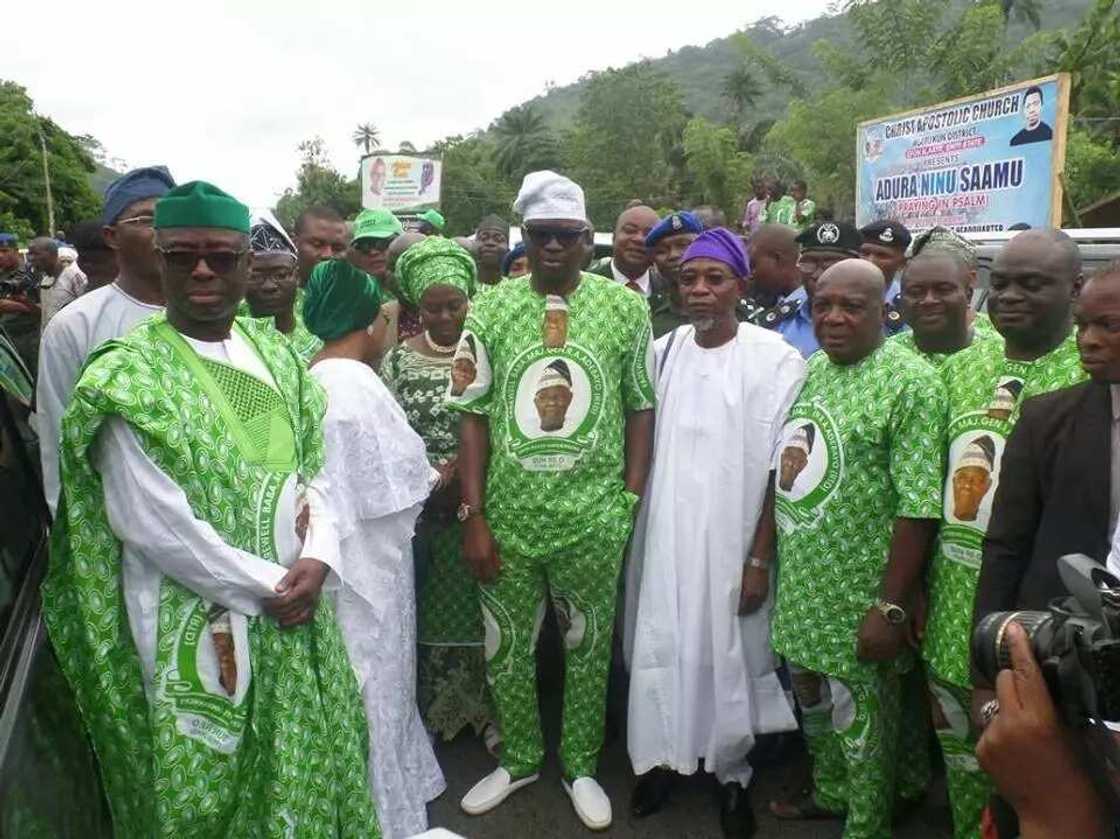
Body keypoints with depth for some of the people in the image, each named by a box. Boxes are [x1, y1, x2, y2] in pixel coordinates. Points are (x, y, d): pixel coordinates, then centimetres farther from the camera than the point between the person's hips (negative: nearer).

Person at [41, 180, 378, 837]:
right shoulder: (128, 376, -13)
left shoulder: (274, 352, 5)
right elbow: (155, 525, -18)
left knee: (306, 765, 19)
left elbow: (314, 466, 6)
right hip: (201, 621, -5)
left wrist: (317, 559, -11)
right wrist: (269, 585, -16)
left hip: (297, 602, 5)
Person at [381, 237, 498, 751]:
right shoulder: (398, 359, 4)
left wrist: (463, 467, -16)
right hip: (420, 507, 1)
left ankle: (490, 711, 23)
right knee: (426, 609, 9)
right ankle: (431, 710, 26)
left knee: (481, 607, 6)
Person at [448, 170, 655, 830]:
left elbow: (641, 409, 3)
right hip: (508, 517, 1)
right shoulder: (490, 310, -1)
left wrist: (632, 502, -3)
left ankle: (581, 766, 36)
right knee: (506, 648, 15)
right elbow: (474, 416, 0)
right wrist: (474, 517, -4)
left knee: (589, 648, 14)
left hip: (594, 519, -1)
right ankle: (519, 759, 39)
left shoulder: (626, 308, -2)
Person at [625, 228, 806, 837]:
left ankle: (732, 771, 30)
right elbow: (640, 444, 10)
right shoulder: (661, 352, 3)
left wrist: (760, 558, -10)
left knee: (728, 652, 8)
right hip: (663, 532, 3)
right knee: (660, 645, 11)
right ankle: (661, 756, 32)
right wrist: (633, 526, 6)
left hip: (731, 538, -3)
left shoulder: (774, 359, -10)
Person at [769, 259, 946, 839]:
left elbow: (918, 506, -18)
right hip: (800, 585, 7)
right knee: (811, 697, 22)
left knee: (861, 714, 10)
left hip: (858, 596, -7)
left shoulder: (909, 382, -14)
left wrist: (892, 608, -19)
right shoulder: (811, 369, 7)